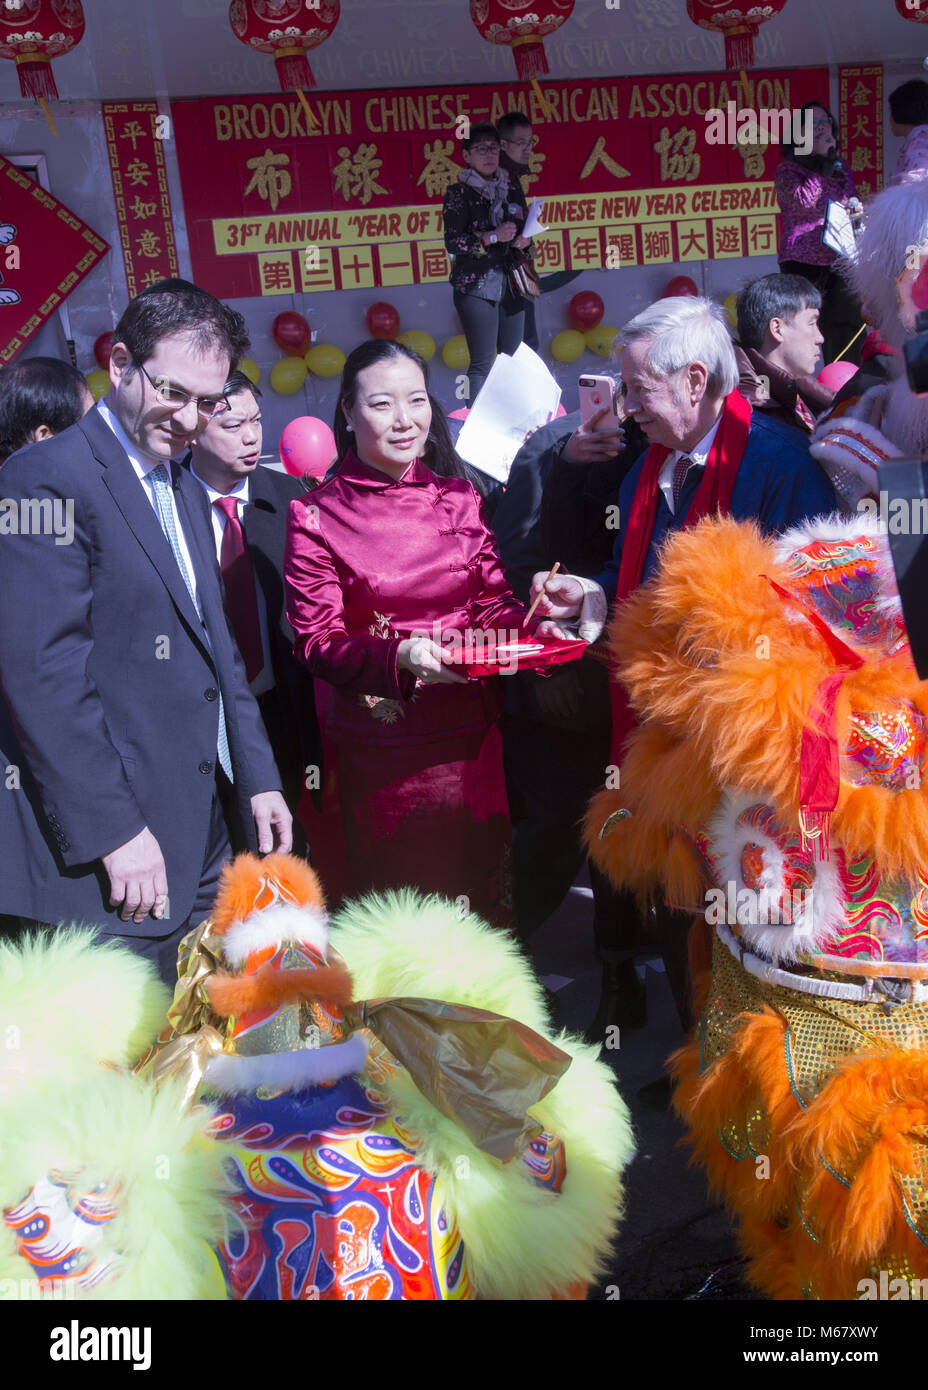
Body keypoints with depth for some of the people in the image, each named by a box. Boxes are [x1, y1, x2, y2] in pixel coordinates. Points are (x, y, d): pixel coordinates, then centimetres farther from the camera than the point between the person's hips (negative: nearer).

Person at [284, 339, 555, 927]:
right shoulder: (316, 515, -3)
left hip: (472, 740, 3)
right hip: (383, 751, -3)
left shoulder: (460, 499, 7)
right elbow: (318, 641, -7)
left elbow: (495, 604, 9)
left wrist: (532, 619, -14)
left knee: (481, 894, 14)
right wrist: (400, 656, -25)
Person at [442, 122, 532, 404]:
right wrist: (493, 237, -18)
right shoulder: (458, 193, -4)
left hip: (511, 283, 6)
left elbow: (523, 226, 24)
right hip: (476, 286, -5)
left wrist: (524, 240, 1)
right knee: (482, 363, -10)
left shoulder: (512, 185, 12)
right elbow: (453, 243, -10)